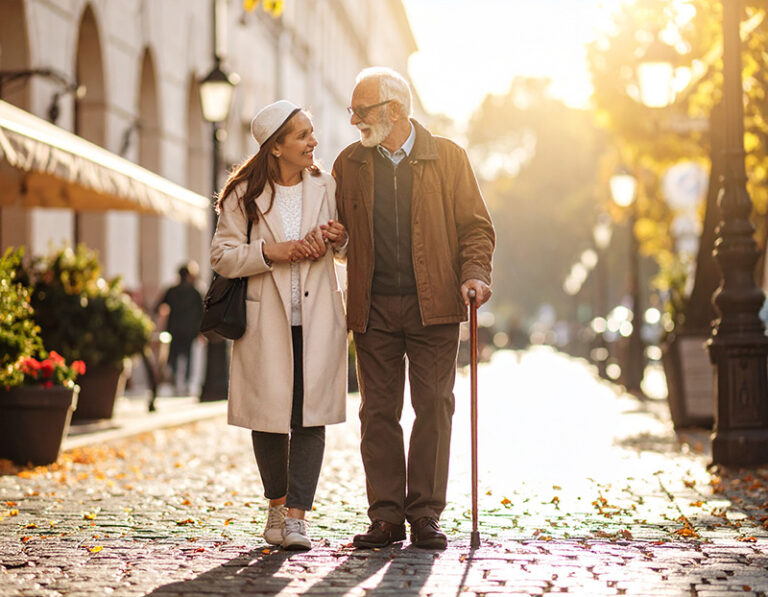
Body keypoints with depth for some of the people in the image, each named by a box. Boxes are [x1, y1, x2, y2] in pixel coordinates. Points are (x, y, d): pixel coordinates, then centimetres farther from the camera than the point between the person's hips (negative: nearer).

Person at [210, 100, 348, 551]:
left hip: (317, 319, 1)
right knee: (269, 415, 6)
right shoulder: (243, 196, -1)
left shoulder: (325, 187, 7)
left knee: (310, 416, -7)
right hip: (266, 322, -1)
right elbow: (222, 256, -3)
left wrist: (340, 239, -4)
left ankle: (297, 516, -6)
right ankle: (277, 504, 24)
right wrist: (271, 252, -16)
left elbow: (345, 247, 19)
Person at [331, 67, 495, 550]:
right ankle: (386, 517, 7)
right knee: (379, 411, 2)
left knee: (434, 407, -2)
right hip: (374, 307, 2)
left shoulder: (448, 157, 4)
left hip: (434, 306, -2)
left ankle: (426, 515, 5)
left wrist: (474, 274, -12)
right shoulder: (350, 164, 11)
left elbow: (476, 226, 5)